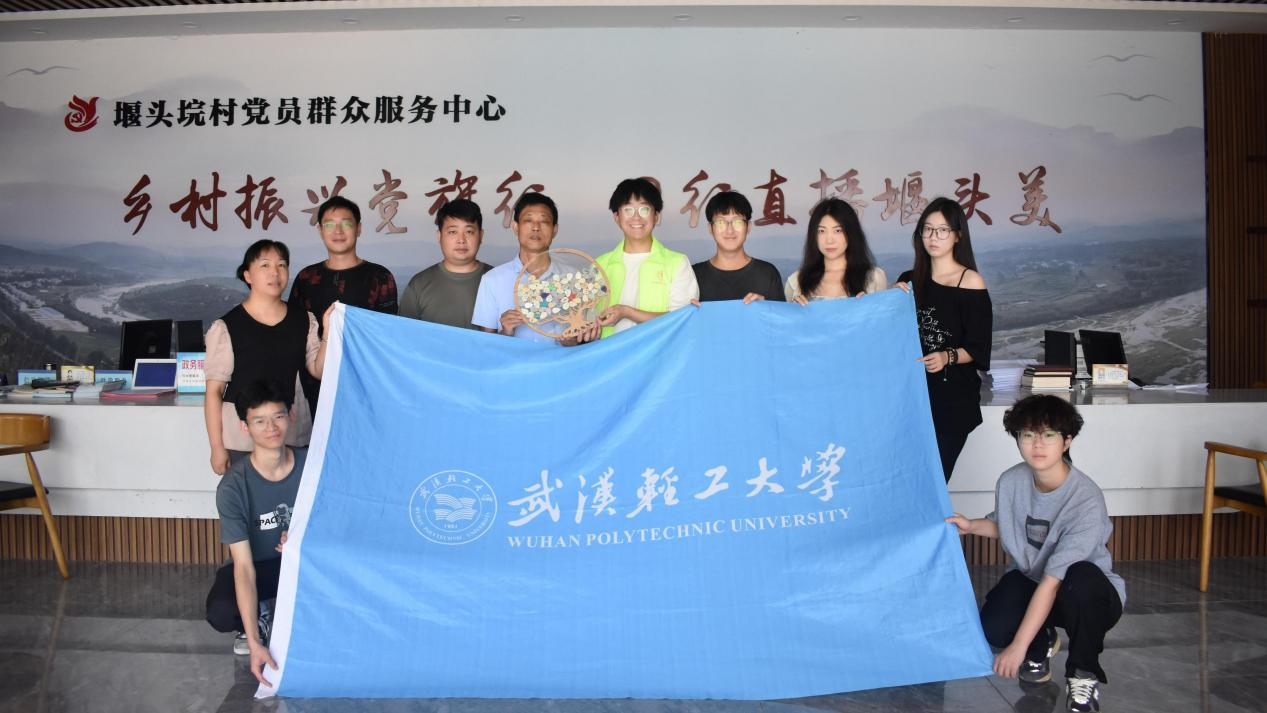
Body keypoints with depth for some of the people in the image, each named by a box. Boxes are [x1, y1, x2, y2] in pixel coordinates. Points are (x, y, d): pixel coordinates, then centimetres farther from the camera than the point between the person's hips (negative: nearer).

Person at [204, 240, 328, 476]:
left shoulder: (303, 320, 7)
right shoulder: (227, 327, -5)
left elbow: (319, 371, 4)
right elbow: (214, 391, -3)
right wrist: (217, 447, -5)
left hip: (294, 437, 3)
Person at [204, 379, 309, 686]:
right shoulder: (233, 486, -23)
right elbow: (244, 566, -28)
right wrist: (255, 642, -35)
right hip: (258, 564, -1)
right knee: (220, 613, -32)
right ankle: (259, 615, 7)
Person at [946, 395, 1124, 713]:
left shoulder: (1086, 499, -29)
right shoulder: (1010, 481, -11)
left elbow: (1053, 580, -31)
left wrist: (1018, 646, -31)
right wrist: (971, 526, -7)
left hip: (1089, 595, -4)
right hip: (1029, 578, 4)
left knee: (1081, 578, -40)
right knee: (993, 628, -27)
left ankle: (1083, 673, -11)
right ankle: (1043, 641, 14)